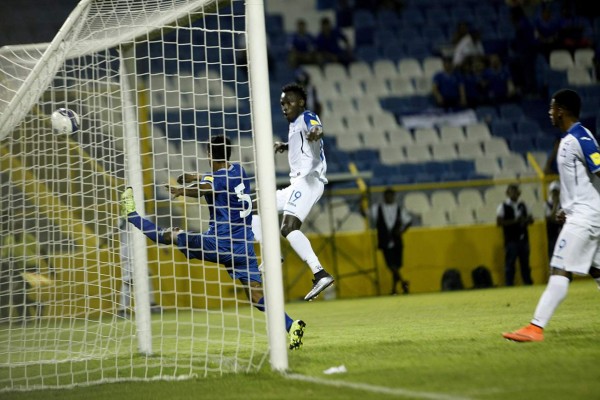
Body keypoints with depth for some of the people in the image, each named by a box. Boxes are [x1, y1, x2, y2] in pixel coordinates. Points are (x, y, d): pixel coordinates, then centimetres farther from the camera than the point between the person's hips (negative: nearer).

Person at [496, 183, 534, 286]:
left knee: (525, 263, 9)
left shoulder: (522, 206, 13)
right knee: (510, 263, -5)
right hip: (511, 240, -5)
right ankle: (509, 285, -2)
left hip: (523, 238, 5)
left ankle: (528, 283, 14)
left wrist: (526, 220, -7)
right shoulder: (503, 207, -2)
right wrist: (514, 221, -18)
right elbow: (499, 222, -10)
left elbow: (530, 219, 18)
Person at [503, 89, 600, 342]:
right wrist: (568, 208, 19)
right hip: (579, 215, 11)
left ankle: (535, 328, -17)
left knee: (560, 271, -13)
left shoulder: (580, 139, -16)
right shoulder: (570, 139, 15)